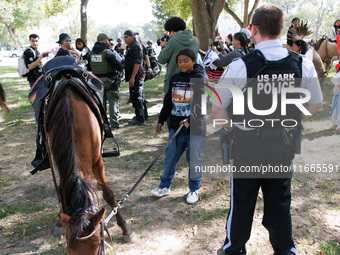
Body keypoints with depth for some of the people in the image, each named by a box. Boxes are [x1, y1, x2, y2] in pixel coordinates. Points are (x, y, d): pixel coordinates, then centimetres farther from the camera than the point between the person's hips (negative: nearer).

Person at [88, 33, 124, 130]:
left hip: (97, 81, 6)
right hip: (109, 81, -6)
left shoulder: (91, 53, 5)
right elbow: (119, 66, -17)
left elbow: (89, 68, 13)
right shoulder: (108, 52, -16)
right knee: (113, 102, 0)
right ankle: (114, 123, 0)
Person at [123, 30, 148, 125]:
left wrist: (132, 77, -23)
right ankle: (144, 115, 27)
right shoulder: (130, 46, 19)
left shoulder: (136, 46, -14)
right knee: (140, 96, 17)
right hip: (136, 75, 11)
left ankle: (140, 119, -3)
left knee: (137, 97, -8)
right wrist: (131, 77, 22)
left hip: (136, 75, -11)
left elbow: (137, 63, -21)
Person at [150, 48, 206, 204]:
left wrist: (190, 121, -25)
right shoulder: (174, 79, 10)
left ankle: (194, 189, 24)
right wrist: (161, 120, 18)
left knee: (193, 160, 5)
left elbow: (201, 104, -14)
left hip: (195, 128, -5)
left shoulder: (200, 79, -6)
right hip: (175, 127, 5)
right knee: (170, 158, 11)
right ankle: (165, 186, 27)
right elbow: (168, 101, 18)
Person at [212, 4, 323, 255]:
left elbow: (217, 107, -11)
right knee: (280, 203, 19)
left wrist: (232, 126, 6)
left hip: (247, 147, -2)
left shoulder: (240, 66, -17)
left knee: (242, 203, 14)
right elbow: (316, 104, 6)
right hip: (285, 148, 3)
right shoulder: (304, 65, -7)